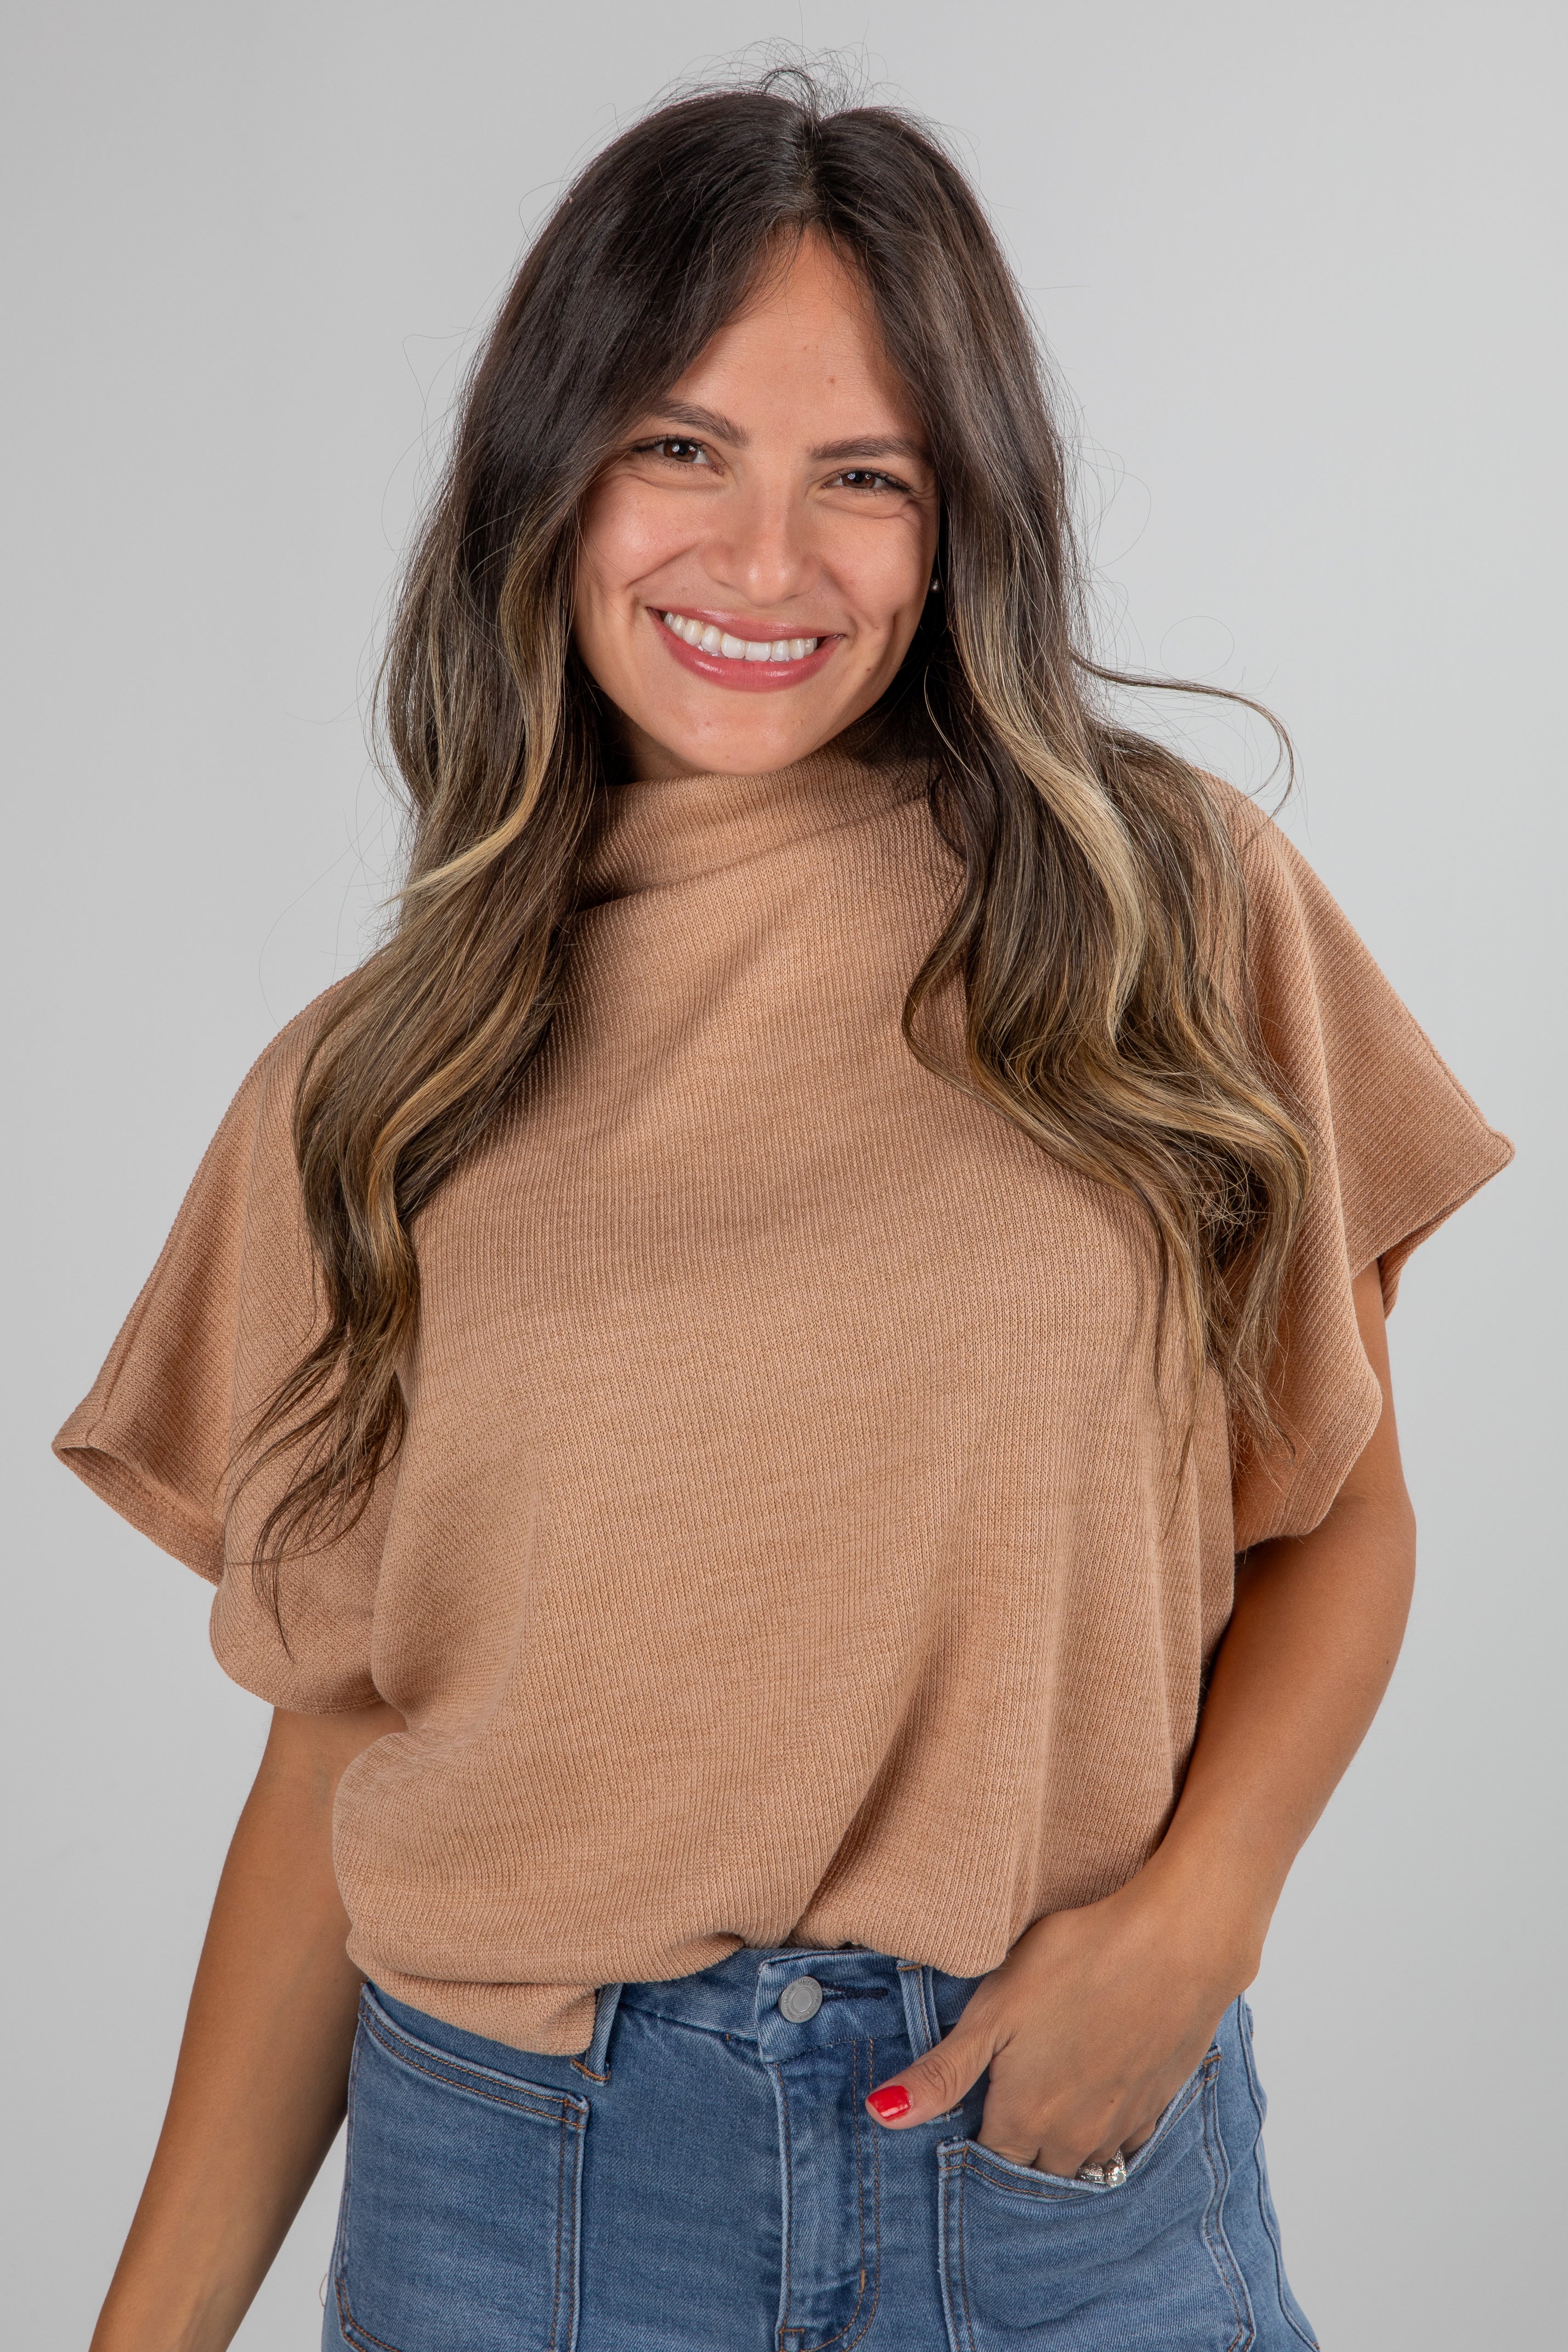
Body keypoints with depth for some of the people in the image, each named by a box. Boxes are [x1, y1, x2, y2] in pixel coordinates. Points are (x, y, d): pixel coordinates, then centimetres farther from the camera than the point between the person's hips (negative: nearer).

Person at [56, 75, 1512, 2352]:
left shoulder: (1178, 907, -3)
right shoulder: (387, 1082, 1)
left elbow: (1337, 1512, 4)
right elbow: (342, 1736, 1)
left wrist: (1198, 1906, -12)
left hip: (1071, 2159, 0)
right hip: (512, 2168, 1)